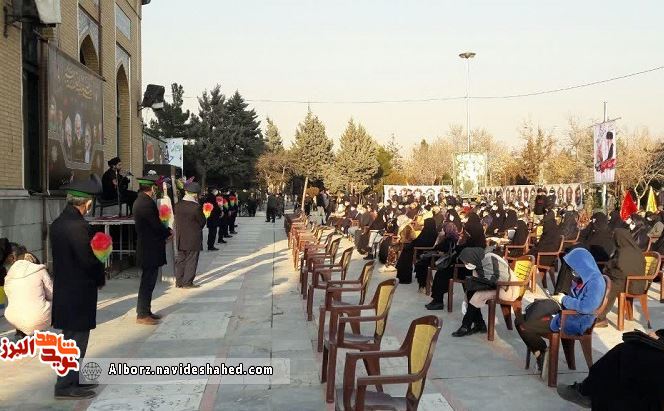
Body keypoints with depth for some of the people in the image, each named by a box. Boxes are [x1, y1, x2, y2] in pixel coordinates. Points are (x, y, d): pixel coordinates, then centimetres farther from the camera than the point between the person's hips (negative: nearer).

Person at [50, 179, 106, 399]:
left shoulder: (57, 223, 6)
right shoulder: (78, 226, -22)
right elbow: (88, 260, -21)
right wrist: (101, 278, -3)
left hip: (63, 289, 9)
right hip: (79, 292, -9)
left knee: (71, 338, 20)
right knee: (76, 340, 1)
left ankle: (73, 380, 31)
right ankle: (66, 387, 9)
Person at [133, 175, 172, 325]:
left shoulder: (139, 201, 11)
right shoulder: (147, 203, -20)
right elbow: (156, 224, -18)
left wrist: (164, 232, 6)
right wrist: (168, 233, -1)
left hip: (145, 248, 10)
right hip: (150, 249, -10)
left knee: (148, 281, 17)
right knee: (148, 281, -3)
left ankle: (145, 311, 25)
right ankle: (142, 315, 3)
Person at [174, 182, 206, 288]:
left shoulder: (177, 205, -1)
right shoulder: (196, 207, -17)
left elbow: (176, 218, 9)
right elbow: (202, 221, -7)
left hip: (180, 238, 6)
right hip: (193, 238, -6)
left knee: (180, 259, 15)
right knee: (191, 260, 4)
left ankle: (179, 282, 20)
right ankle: (187, 282, 6)